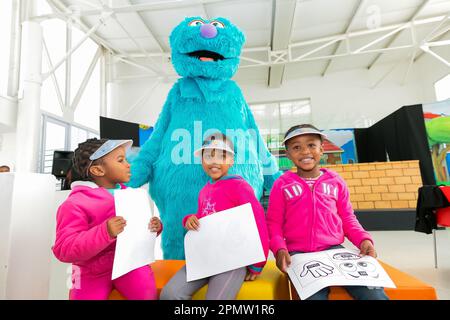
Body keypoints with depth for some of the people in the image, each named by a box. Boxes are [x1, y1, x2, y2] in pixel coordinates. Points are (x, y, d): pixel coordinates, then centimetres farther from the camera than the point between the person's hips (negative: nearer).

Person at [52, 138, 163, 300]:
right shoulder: (75, 204, -13)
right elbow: (64, 250, -18)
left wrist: (154, 227, -10)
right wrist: (105, 233, -33)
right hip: (93, 272, -2)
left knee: (147, 292, -19)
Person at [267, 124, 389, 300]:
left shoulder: (336, 181, 10)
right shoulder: (282, 185, 2)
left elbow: (348, 219, 17)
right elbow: (273, 223, 4)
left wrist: (363, 239, -1)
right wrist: (279, 248, -12)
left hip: (334, 249, 3)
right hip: (299, 254, -2)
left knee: (373, 292, -17)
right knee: (314, 294, -28)